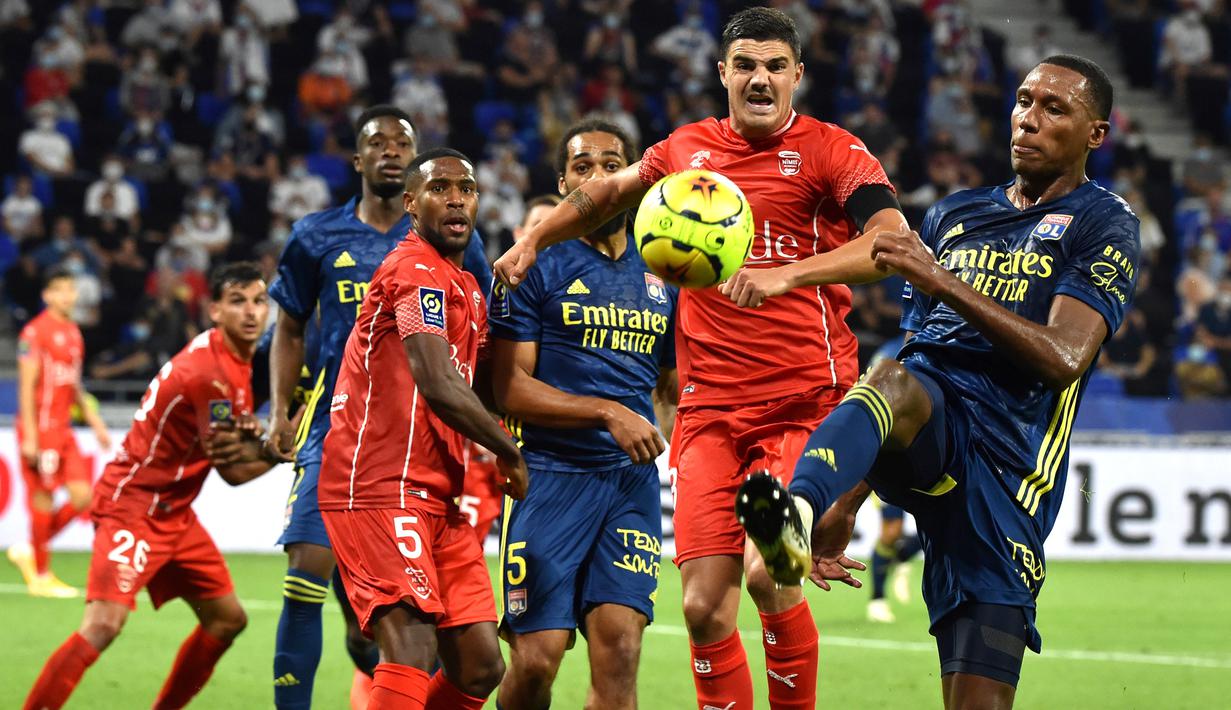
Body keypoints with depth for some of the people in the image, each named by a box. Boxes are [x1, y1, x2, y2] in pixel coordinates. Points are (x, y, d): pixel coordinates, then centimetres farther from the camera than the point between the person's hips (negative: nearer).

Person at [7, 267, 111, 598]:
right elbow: (26, 386, -13)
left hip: (64, 429, 8)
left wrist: (95, 423, 20)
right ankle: (41, 576, 6)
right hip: (40, 429, -8)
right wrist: (30, 437, -17)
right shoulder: (35, 332, -10)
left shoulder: (73, 333, 15)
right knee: (43, 500, -3)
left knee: (82, 496, 1)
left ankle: (30, 552, 15)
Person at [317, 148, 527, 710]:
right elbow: (440, 386, -18)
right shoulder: (417, 269, -9)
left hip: (436, 498, 9)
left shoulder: (465, 287, 22)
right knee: (412, 648, -23)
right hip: (382, 489, -9)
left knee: (481, 664, 3)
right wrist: (510, 455, -7)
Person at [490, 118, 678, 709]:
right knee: (537, 656, -8)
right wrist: (607, 413, -14)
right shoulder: (536, 267, 1)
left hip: (632, 482, 4)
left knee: (619, 646, -12)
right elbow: (509, 388, -6)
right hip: (550, 476, -3)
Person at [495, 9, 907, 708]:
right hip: (710, 407, 4)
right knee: (704, 605, -5)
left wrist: (786, 274, -30)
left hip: (807, 400, -4)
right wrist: (533, 240, 25)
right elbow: (610, 191, 34)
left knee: (767, 571, -21)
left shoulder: (829, 151, -3)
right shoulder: (687, 149, 13)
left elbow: (894, 237, -20)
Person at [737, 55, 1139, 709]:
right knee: (895, 380, -34)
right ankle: (796, 517, -63)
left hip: (1006, 453, -3)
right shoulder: (952, 216, 24)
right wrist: (845, 502, 20)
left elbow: (1063, 357, -10)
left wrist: (940, 280, -16)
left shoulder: (1104, 225, 7)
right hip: (923, 447, 3)